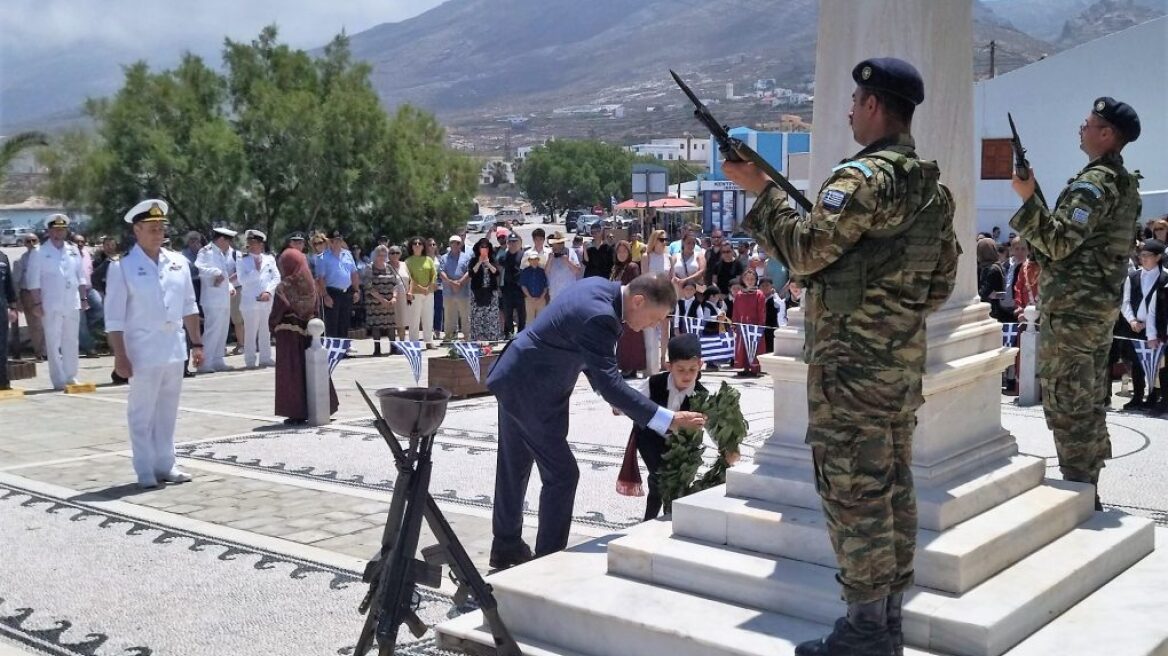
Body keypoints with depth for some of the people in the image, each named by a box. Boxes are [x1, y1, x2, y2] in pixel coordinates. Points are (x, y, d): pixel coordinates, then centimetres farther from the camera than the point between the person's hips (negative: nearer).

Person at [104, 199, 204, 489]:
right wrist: (120, 356, -12)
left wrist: (197, 343, 11)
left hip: (175, 349, 5)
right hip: (143, 351, -5)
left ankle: (165, 465, 23)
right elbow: (114, 317, -8)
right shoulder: (123, 267, -7)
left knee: (168, 412, 13)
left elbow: (189, 307, 13)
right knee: (142, 414, 3)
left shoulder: (178, 262, 7)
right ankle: (145, 471, 11)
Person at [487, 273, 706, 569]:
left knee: (514, 468, 20)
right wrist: (668, 419, -35)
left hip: (514, 379, 10)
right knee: (561, 474, -2)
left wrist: (608, 390, 8)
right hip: (532, 394, -10)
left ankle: (506, 547, 35)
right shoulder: (599, 317, -29)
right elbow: (609, 384, -32)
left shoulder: (600, 287, 0)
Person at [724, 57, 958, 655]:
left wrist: (760, 189, -12)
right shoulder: (934, 187, 13)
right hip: (904, 357, 9)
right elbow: (942, 282, 18)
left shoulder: (863, 177, -15)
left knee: (854, 493, -2)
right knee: (893, 487, 13)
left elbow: (805, 251, -22)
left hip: (851, 360, -9)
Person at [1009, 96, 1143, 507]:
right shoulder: (1125, 183, 15)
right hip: (1101, 304, 10)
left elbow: (1059, 242, -23)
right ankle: (1088, 491, 23)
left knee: (1066, 403, -4)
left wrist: (1028, 199, -19)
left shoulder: (1093, 183, -16)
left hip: (1072, 308, -10)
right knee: (1089, 402, 15)